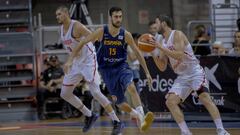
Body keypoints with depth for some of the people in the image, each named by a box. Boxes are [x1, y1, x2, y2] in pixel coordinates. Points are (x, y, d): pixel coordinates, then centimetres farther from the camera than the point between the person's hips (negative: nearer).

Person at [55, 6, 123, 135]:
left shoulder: (76, 26, -19)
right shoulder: (62, 29, 6)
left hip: (89, 62, -9)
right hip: (77, 63, 9)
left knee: (95, 92, -17)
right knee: (65, 94, 7)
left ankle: (117, 122, -12)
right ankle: (89, 116, 20)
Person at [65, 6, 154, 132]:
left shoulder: (126, 35, -8)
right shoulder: (101, 32, -11)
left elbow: (137, 53, 1)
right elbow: (83, 42, 0)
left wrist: (147, 72, 1)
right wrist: (70, 60, -4)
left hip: (122, 66, -1)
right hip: (107, 69, 1)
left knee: (131, 87, -31)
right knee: (119, 102, -2)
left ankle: (142, 119, -37)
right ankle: (136, 114, 26)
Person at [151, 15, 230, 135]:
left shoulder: (177, 35, -10)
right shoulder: (163, 43, 11)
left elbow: (179, 56, -24)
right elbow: (162, 67, 13)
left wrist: (161, 48, -23)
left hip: (195, 72, -8)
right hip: (182, 77, 8)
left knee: (205, 97, -23)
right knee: (170, 102, -9)